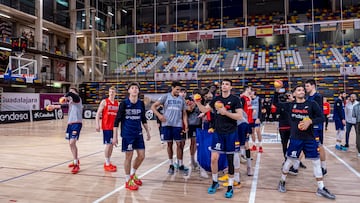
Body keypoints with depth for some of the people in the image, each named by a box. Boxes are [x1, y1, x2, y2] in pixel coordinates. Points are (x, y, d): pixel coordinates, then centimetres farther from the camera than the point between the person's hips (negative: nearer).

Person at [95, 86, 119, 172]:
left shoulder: (117, 103, 10)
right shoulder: (104, 101, -4)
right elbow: (98, 113, -6)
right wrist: (97, 125, -14)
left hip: (114, 127, 5)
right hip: (106, 127, -5)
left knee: (112, 144, 10)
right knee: (108, 144, -5)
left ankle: (108, 163, 22)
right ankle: (107, 164, 4)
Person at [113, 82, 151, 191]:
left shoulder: (141, 103, 4)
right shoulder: (124, 103, -8)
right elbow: (117, 120, -7)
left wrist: (147, 132, 15)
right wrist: (115, 136, -10)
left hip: (138, 133, 5)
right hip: (127, 134, -4)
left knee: (141, 156, 6)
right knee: (129, 157, 2)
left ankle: (133, 174, 32)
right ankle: (128, 181, 19)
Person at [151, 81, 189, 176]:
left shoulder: (181, 99, 8)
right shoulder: (165, 97, 1)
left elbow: (184, 113, 9)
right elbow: (153, 106, -2)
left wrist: (186, 125, -3)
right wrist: (159, 115, -17)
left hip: (178, 124, 1)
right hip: (167, 124, -1)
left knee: (179, 144, 0)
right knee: (169, 144, 7)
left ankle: (181, 165, 11)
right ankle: (171, 165, 17)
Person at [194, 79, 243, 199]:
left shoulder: (235, 99, -6)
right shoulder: (216, 99, 7)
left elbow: (240, 117, -11)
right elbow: (204, 110, 13)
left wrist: (226, 112, -20)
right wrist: (197, 103, -4)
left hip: (231, 133, -3)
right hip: (218, 133, 3)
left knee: (230, 160, 6)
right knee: (214, 158, -1)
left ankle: (230, 187, 19)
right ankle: (215, 182, 22)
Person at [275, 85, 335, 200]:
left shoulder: (312, 104, -3)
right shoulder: (290, 105, 1)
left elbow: (322, 118, -4)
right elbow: (276, 104, 11)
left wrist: (310, 121, -21)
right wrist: (277, 91, -1)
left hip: (310, 138, 1)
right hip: (295, 138, 0)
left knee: (316, 162, 5)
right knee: (289, 160, 7)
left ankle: (321, 189, 17)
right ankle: (282, 182, 26)